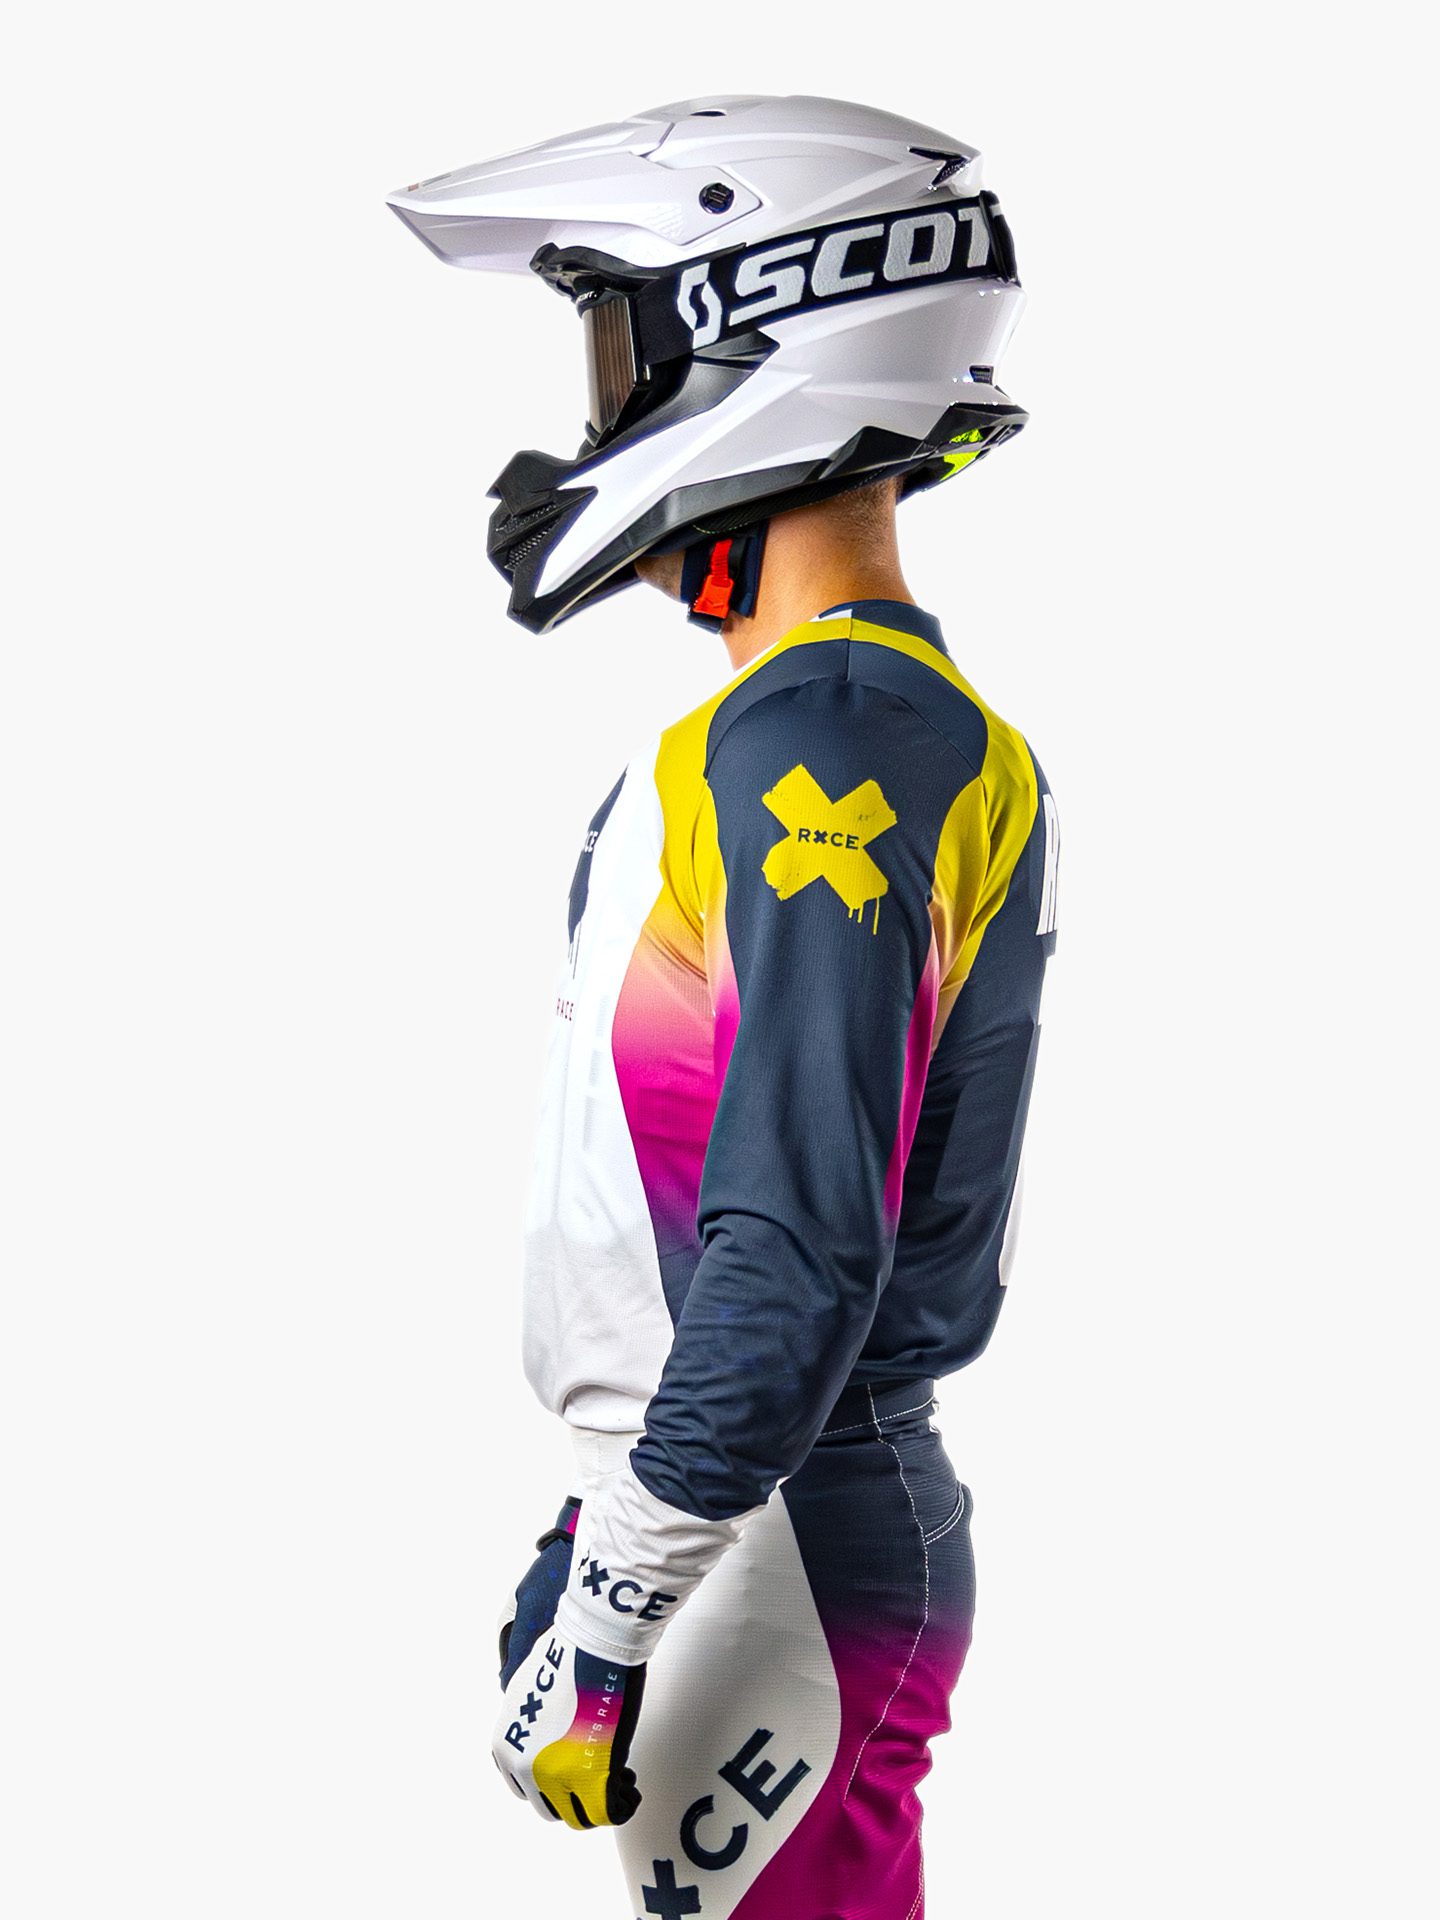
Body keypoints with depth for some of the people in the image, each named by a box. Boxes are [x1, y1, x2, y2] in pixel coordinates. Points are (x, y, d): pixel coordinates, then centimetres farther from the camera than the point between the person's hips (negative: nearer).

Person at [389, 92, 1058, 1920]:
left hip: (776, 1566, -10)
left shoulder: (826, 739, -18)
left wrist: (602, 1631, -21)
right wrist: (606, 1523, 23)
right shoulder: (891, 717, 13)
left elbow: (799, 1253, -24)